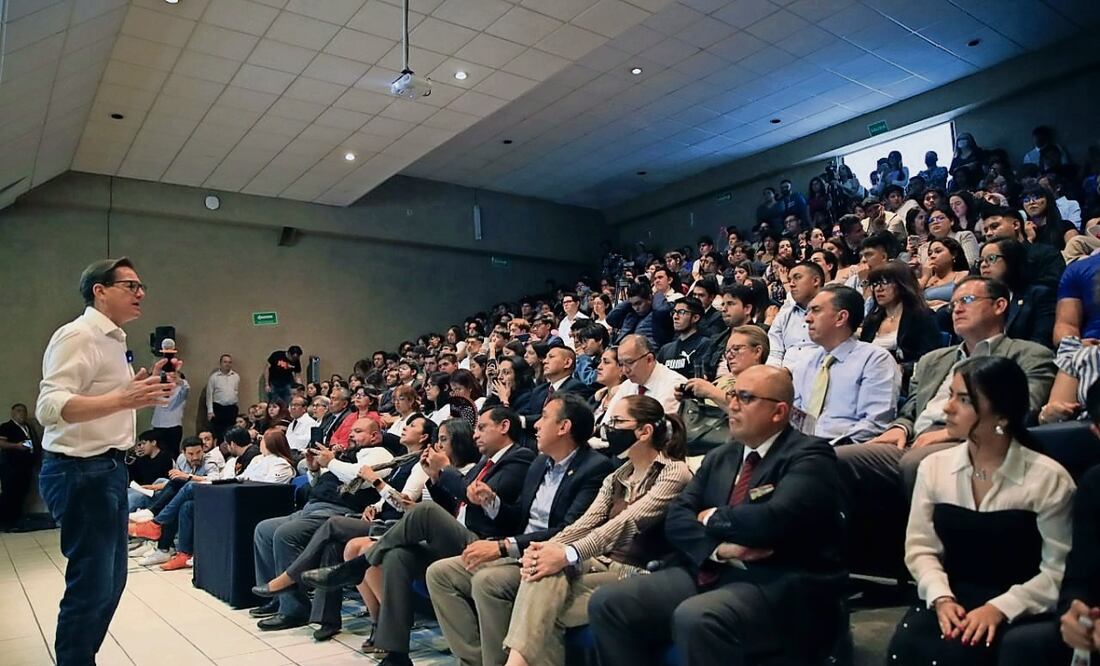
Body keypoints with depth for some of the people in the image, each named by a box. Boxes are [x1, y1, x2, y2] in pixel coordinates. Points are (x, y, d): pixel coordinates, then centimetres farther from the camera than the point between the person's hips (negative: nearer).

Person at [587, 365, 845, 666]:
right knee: (607, 602, -10)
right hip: (708, 572, 7)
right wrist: (718, 548, -14)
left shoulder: (809, 456, -5)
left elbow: (775, 519, -22)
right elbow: (676, 517, 7)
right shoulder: (719, 457, 17)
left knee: (695, 618, -36)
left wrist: (713, 518, -3)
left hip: (780, 585, -7)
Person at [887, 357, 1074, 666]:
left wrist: (1000, 607, -18)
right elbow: (920, 546, 3)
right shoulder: (933, 467, 3)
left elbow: (1060, 569, -7)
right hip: (954, 600, 3)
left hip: (1019, 610, -3)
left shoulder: (1048, 478, -7)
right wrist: (941, 597, -13)